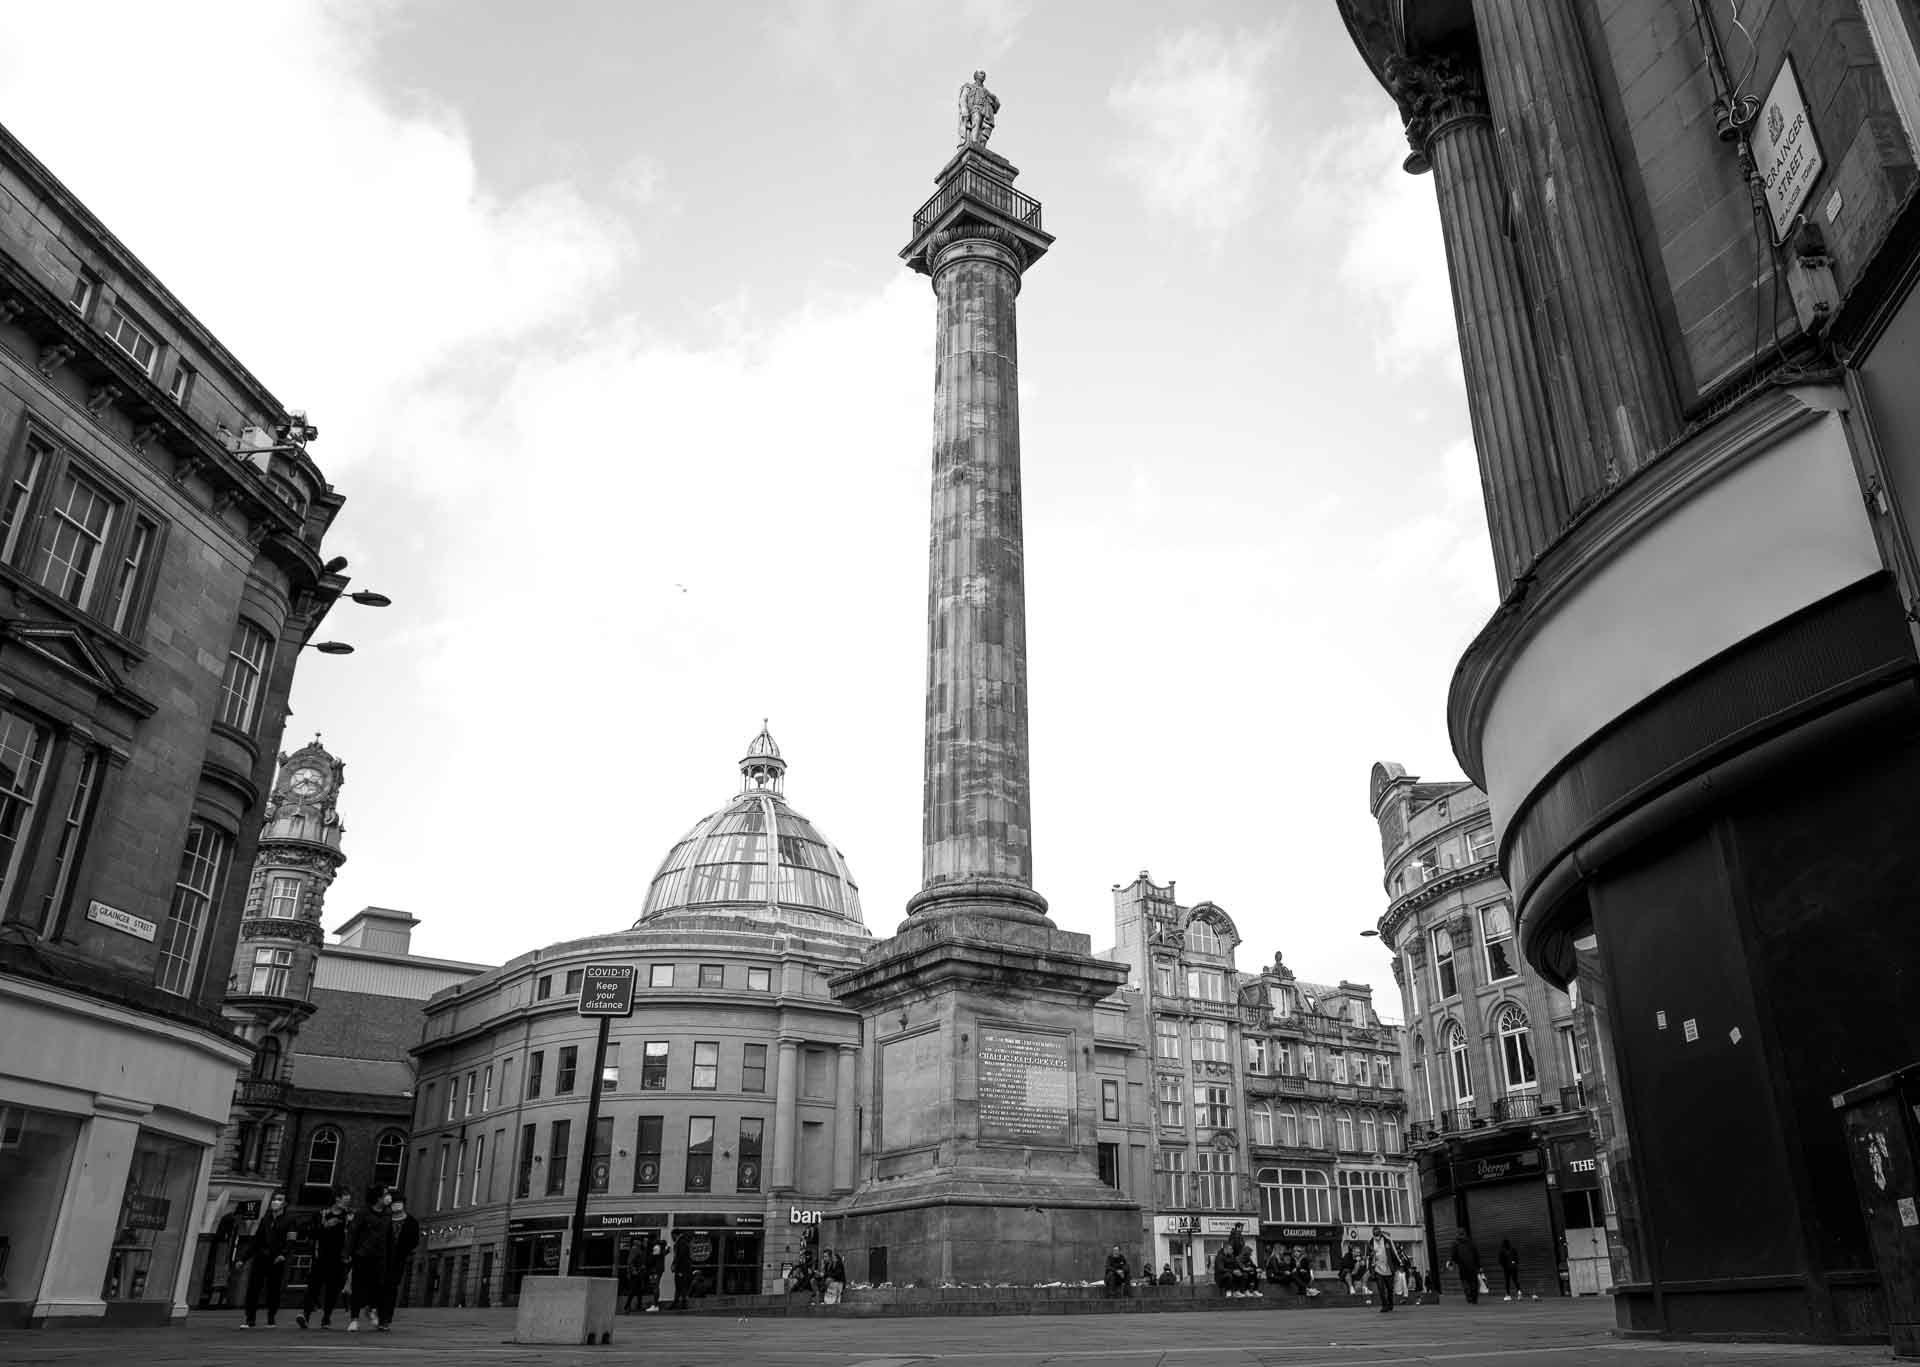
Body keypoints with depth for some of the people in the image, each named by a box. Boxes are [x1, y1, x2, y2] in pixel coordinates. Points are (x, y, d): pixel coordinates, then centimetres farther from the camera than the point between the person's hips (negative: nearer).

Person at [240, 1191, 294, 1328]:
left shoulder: (289, 1220, 3)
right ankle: (249, 1319, 4)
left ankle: (271, 1319, 11)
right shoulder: (265, 1219, 16)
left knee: (273, 1290, 0)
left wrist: (283, 1254, -20)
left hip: (276, 1260, -3)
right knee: (252, 1288, -3)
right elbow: (256, 1239, 16)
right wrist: (245, 1257, 11)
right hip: (260, 1258, 3)